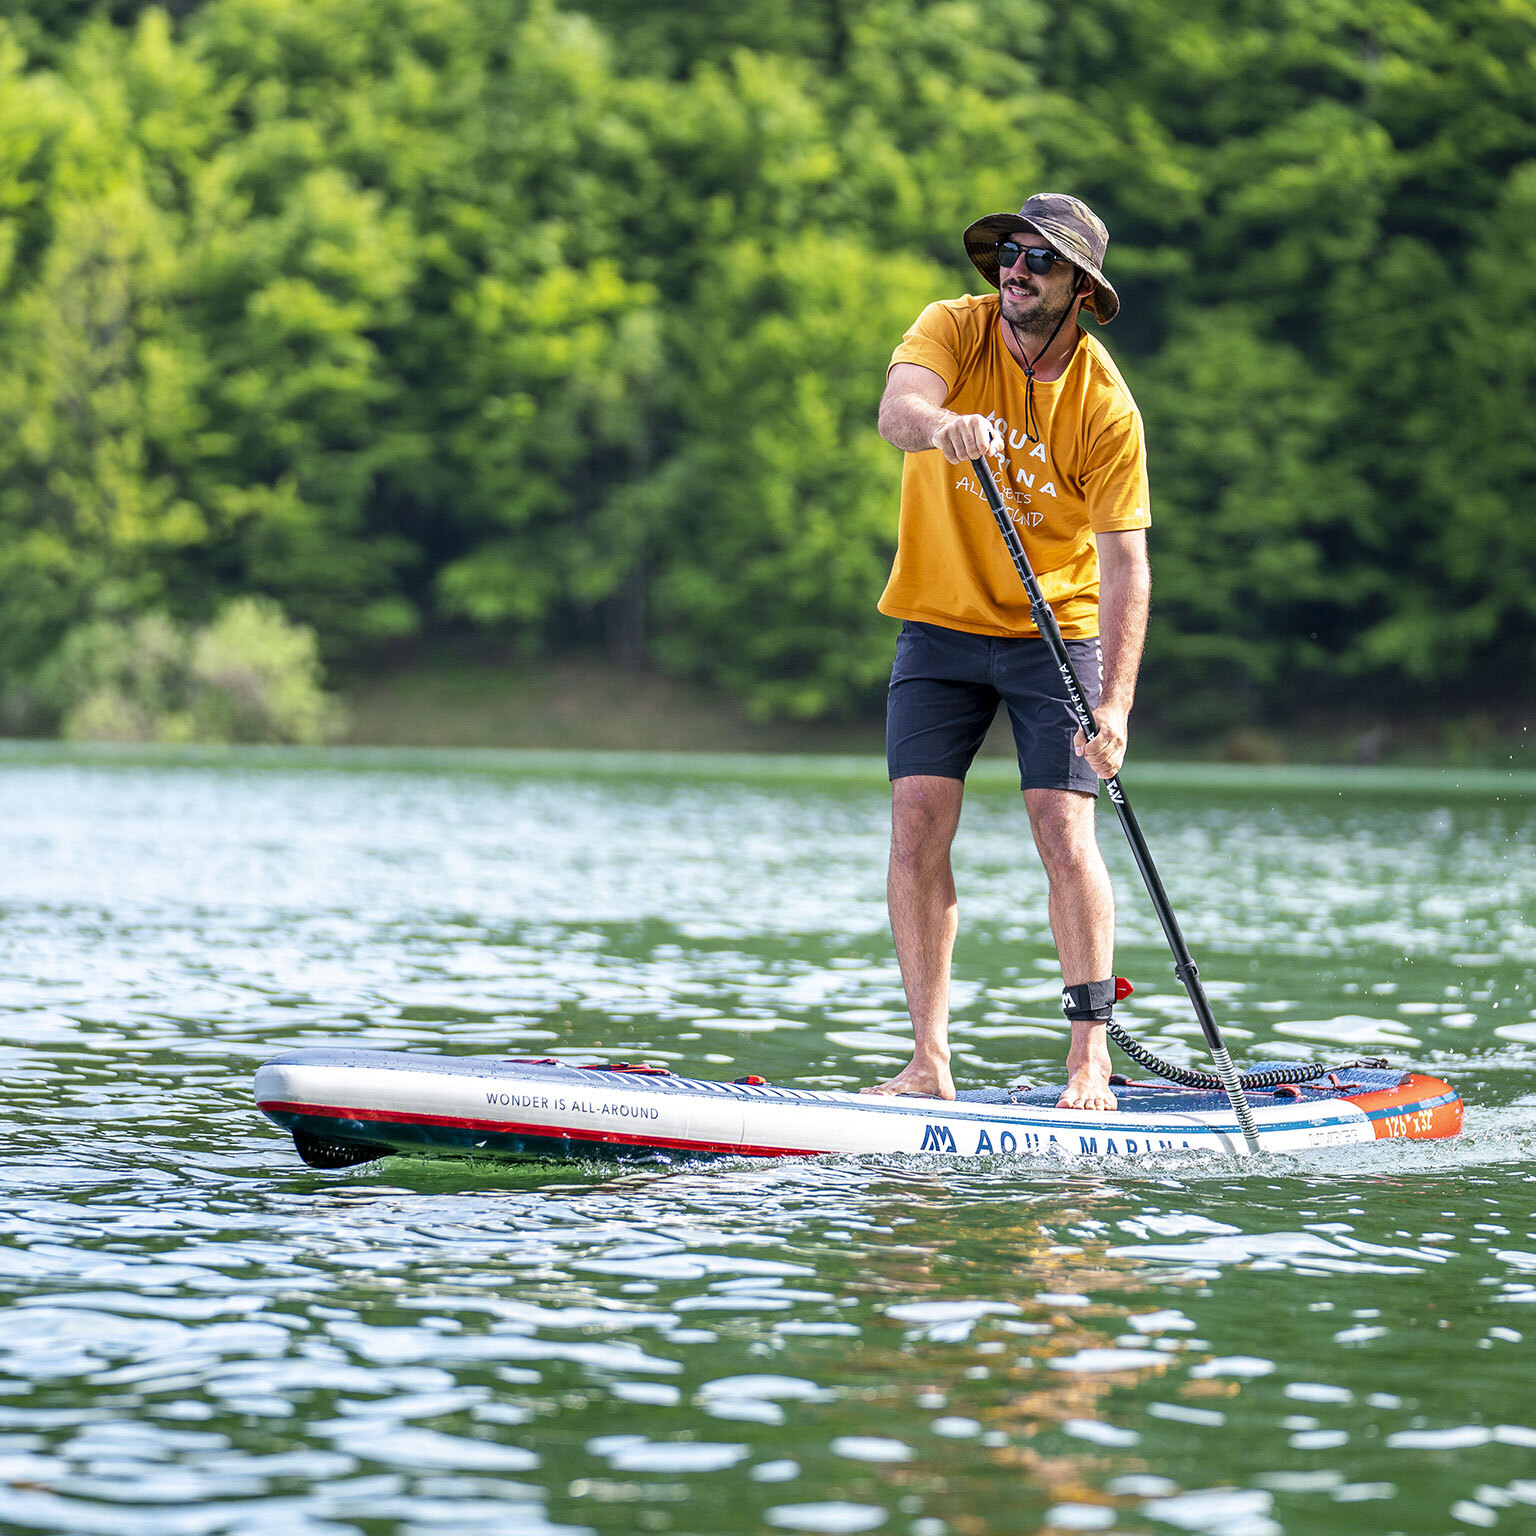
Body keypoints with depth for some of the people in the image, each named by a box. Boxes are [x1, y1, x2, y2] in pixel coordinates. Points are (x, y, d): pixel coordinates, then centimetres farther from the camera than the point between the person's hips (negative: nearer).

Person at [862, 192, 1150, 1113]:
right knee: (918, 828, -7)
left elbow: (1126, 562, -17)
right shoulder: (955, 329, -10)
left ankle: (1091, 1055, -2)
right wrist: (940, 426, -56)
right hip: (939, 623, 2)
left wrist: (1116, 704, -28)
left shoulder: (1105, 404, -14)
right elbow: (896, 409, -31)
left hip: (1056, 632, -2)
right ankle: (930, 1063, -3)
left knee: (1065, 831, -11)